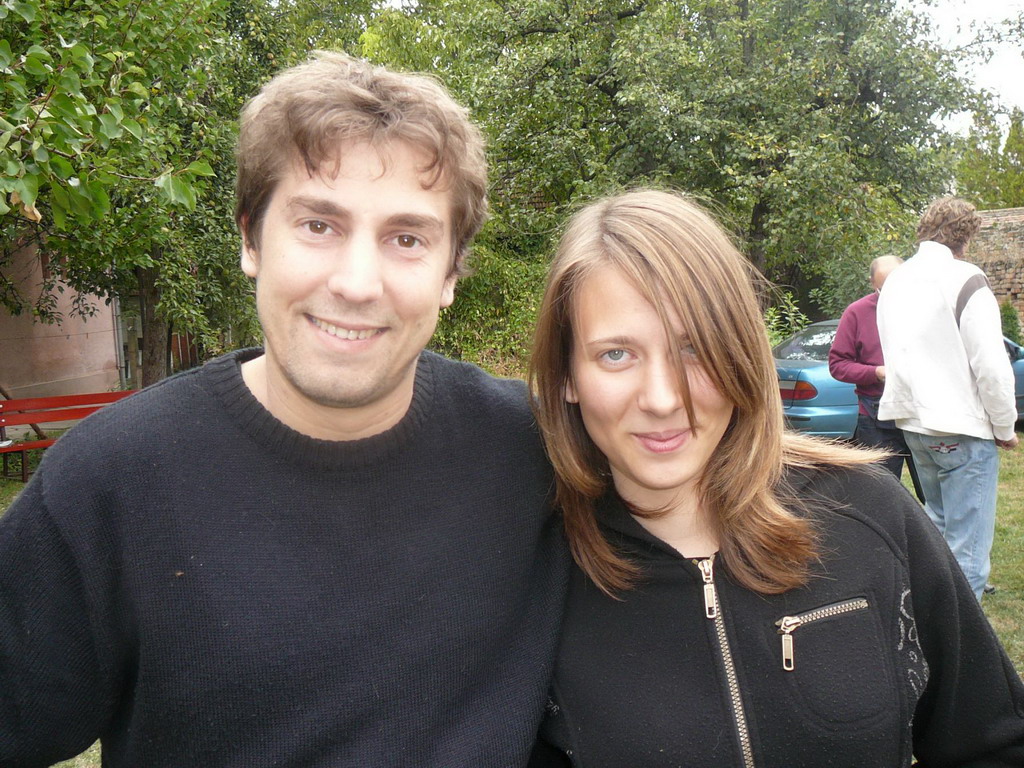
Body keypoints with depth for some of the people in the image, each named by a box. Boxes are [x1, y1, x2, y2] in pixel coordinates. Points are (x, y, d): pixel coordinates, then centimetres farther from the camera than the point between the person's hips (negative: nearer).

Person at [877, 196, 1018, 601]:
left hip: (913, 423, 8)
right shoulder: (965, 281, -13)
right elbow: (991, 365, -16)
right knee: (967, 548, -4)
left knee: (938, 526, 23)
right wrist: (1005, 427, -3)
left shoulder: (895, 282, 11)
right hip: (963, 428, -8)